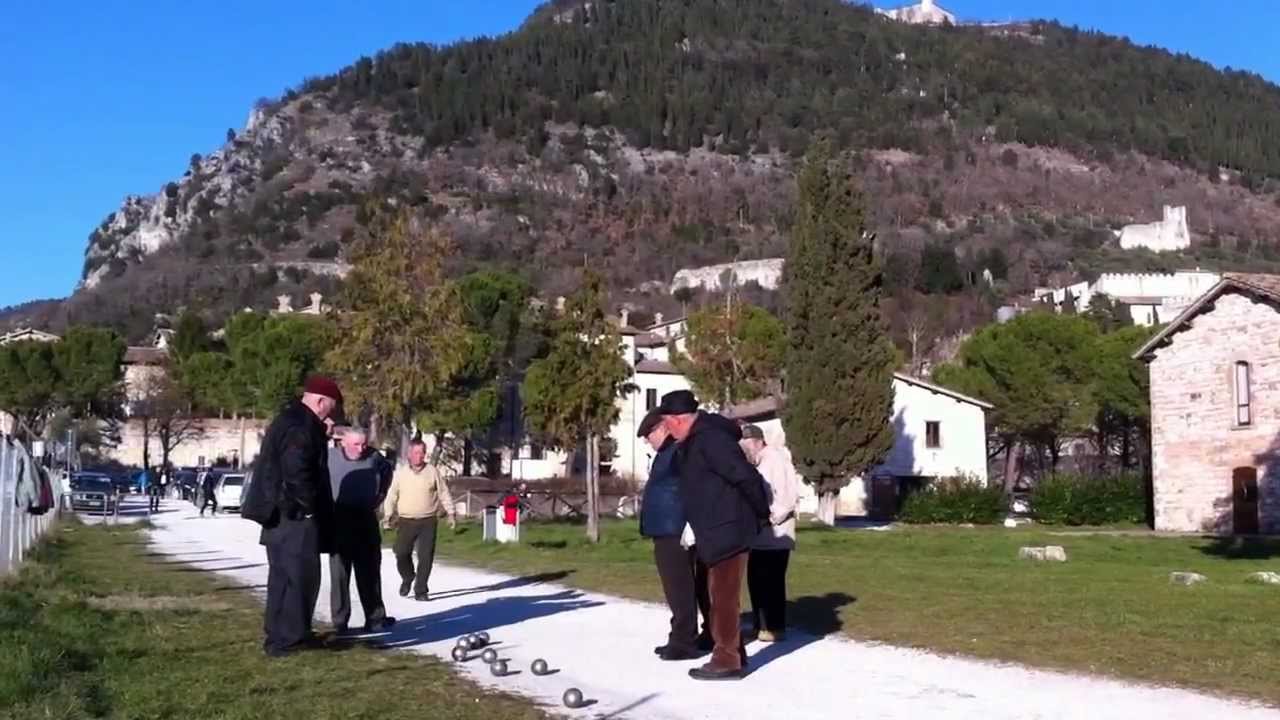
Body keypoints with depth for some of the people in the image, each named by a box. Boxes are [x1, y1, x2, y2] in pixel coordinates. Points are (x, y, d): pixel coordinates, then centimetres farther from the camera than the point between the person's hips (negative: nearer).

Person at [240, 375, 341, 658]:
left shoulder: (291, 421, 17)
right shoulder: (300, 427, -17)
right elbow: (296, 473, -25)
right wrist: (309, 507, -15)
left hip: (281, 513, 11)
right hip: (294, 515, -11)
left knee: (284, 576, 16)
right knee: (301, 576, -6)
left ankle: (279, 635, 23)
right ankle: (288, 639, -3)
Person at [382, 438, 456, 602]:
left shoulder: (433, 471, 3)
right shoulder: (400, 472, 4)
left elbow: (444, 493, 7)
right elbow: (391, 495, 7)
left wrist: (450, 513, 4)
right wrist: (388, 515, 1)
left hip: (428, 522, 0)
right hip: (406, 521, 1)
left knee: (426, 557, -3)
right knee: (401, 554, -2)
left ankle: (421, 591, 6)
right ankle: (407, 578, 27)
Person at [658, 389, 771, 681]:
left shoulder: (710, 439, -20)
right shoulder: (696, 440, 13)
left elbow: (746, 476, -23)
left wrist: (761, 513, -13)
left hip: (727, 531, -10)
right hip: (718, 531, 10)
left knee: (724, 598, -3)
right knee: (721, 596, 16)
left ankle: (727, 661, 4)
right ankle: (733, 654, 24)